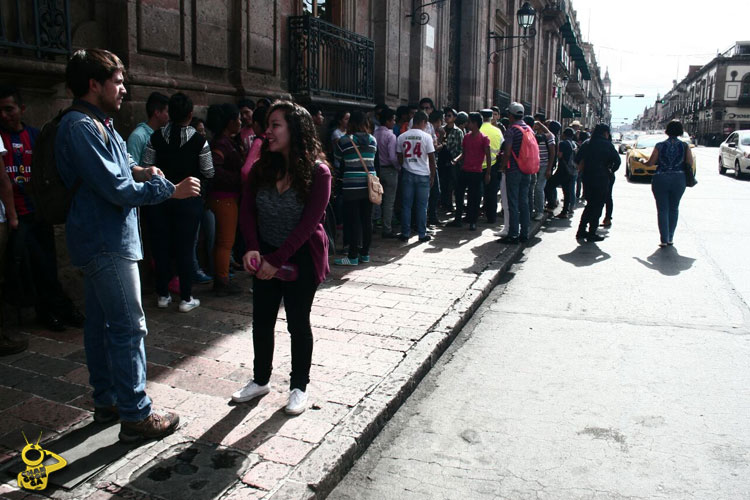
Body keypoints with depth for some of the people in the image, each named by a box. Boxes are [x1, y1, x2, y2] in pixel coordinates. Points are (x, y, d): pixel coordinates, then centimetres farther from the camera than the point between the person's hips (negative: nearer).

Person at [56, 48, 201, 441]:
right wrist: (171, 189, -14)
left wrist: (138, 170, 1)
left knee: (101, 323, 16)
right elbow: (118, 190, -22)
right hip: (107, 242, -11)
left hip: (100, 241, 11)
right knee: (128, 327, -7)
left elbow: (119, 166, 23)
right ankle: (135, 415, 1)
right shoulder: (82, 128, -18)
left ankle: (106, 401, 28)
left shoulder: (97, 125, 16)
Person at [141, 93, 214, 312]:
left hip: (160, 197, 2)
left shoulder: (156, 137, -5)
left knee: (161, 246, 12)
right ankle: (186, 298, 12)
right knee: (185, 248, 6)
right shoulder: (199, 140, -10)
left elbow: (146, 168, -4)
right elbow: (208, 173, -6)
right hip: (188, 199, -2)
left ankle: (163, 295, 23)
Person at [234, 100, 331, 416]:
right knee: (261, 321, 13)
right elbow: (248, 210, -1)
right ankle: (261, 380, 33)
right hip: (265, 257, 5)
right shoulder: (263, 168, 0)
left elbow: (308, 224, -19)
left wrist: (276, 260, -21)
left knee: (298, 322, 7)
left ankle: (299, 386, 26)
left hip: (301, 258, -5)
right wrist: (252, 248, -18)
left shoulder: (317, 172, -15)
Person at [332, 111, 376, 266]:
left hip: (351, 187, -4)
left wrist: (339, 180, 19)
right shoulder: (373, 140, 6)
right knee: (367, 220, 10)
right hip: (369, 185, 5)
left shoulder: (343, 141, -5)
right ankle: (365, 253, 18)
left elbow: (337, 165, 4)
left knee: (353, 222, -1)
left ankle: (353, 256, 2)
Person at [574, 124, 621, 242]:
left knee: (590, 204, 18)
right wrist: (611, 170, 3)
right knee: (597, 206, 3)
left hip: (587, 178, 5)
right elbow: (617, 160, -12)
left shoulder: (587, 143, 5)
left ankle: (581, 230, 17)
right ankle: (591, 233, 3)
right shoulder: (607, 145, -7)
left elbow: (577, 159, 3)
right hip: (601, 178, -5)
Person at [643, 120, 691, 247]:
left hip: (660, 179, -1)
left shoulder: (660, 146, -4)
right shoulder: (684, 146, -1)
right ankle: (670, 238, 16)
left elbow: (650, 162, -4)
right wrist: (679, 163, 15)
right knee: (674, 209, 15)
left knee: (662, 209, 2)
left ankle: (664, 239, -3)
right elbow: (690, 163, -5)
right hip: (678, 179, 2)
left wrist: (643, 162, 17)